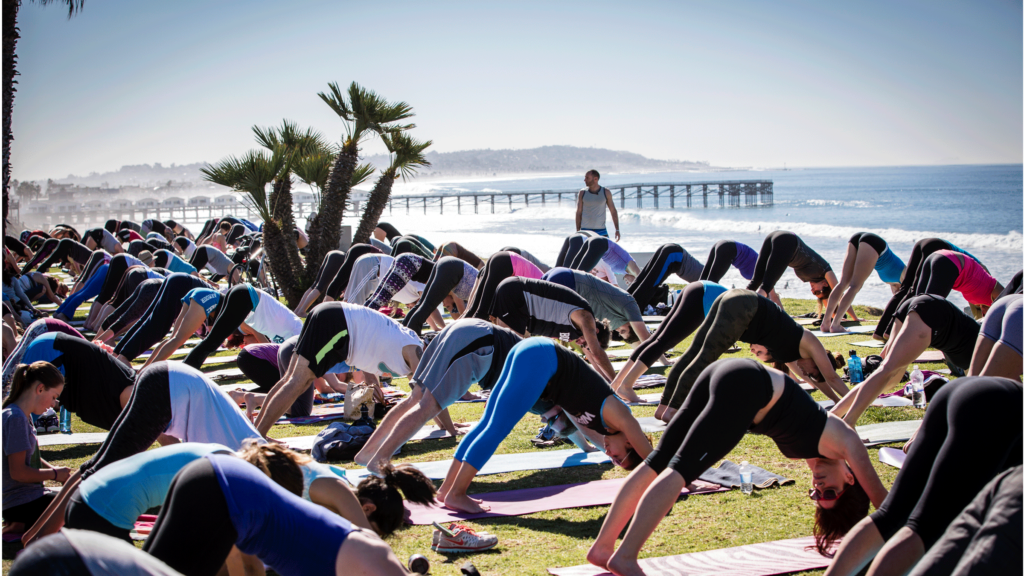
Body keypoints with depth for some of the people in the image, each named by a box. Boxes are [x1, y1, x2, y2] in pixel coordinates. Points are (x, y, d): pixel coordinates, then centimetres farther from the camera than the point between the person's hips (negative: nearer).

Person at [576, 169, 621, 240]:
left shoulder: (606, 192, 0)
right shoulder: (582, 193, 1)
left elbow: (613, 211, 5)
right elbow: (578, 213, 4)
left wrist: (617, 230, 0)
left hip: (601, 230, 0)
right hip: (585, 231, 0)